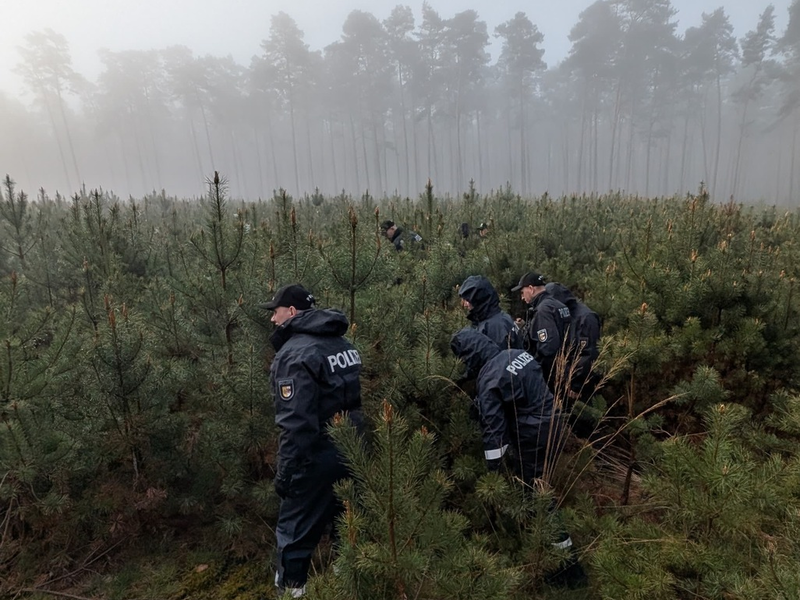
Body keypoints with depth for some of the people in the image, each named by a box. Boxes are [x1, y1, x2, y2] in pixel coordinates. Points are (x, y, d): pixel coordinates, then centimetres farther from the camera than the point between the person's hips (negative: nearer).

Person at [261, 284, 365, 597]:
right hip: (354, 452, 8)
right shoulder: (342, 344, 8)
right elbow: (361, 398, 13)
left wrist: (285, 471, -15)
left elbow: (295, 422, -23)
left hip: (318, 458, -8)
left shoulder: (295, 353, -18)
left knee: (294, 532, 9)